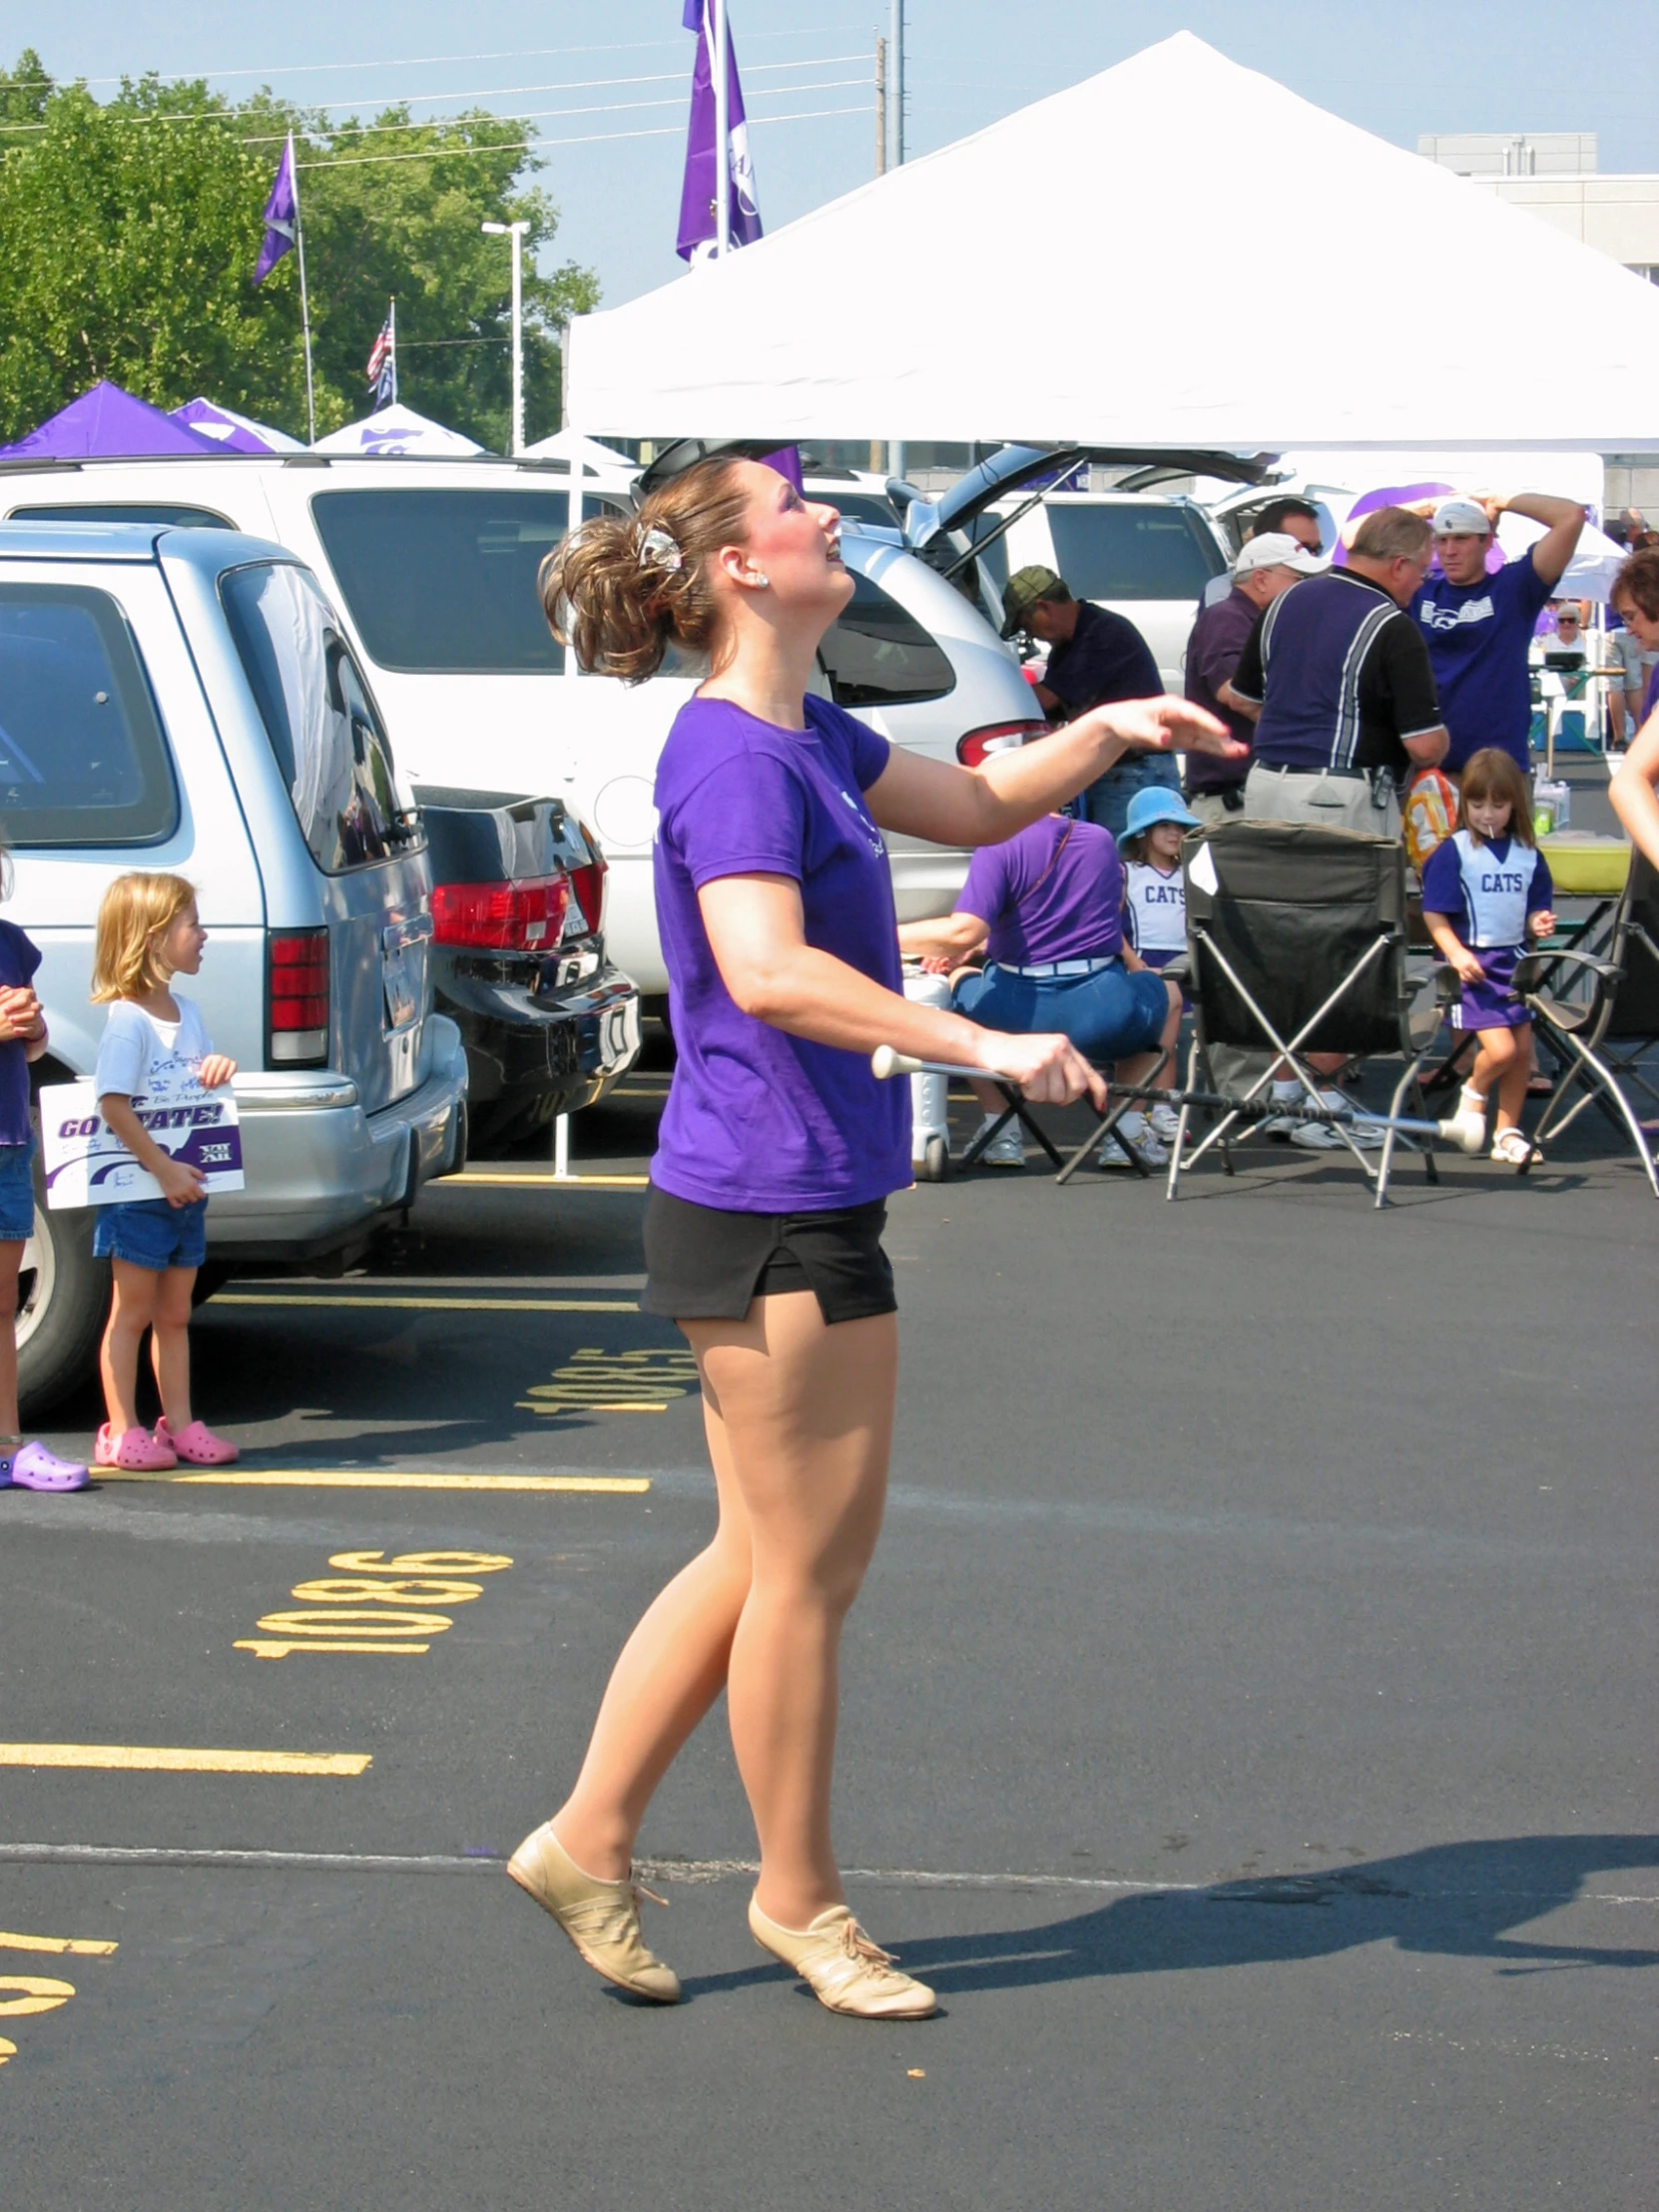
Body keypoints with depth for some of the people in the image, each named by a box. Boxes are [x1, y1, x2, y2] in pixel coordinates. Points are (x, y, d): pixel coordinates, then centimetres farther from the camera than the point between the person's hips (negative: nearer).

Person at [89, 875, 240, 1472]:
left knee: (175, 1313, 13)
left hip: (185, 1187, 8)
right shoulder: (128, 1020, -17)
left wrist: (218, 1068, -3)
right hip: (138, 1191, -8)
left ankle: (179, 1423, 19)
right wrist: (163, 1169, -23)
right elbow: (114, 1105, -22)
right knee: (132, 1311, -1)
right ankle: (122, 1431, 4)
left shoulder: (186, 1011, 10)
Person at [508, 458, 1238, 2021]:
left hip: (777, 1208, 10)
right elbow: (771, 973, -31)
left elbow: (977, 807, 27)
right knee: (808, 1566, 2)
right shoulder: (730, 756, -17)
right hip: (774, 1213, -10)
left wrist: (1105, 731, 11)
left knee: (765, 1559, 16)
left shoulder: (805, 738, 12)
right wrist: (983, 1048, -34)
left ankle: (588, 1838, 21)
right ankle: (798, 1896, 16)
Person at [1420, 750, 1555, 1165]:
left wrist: (1538, 923, -9)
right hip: (1473, 965, -5)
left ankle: (1507, 1132, 20)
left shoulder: (1528, 855, 6)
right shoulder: (1454, 852, -7)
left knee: (1523, 1050, 6)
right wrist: (1456, 953, -22)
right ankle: (1473, 1091, 16)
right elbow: (1434, 913, -9)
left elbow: (1533, 908, 15)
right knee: (1500, 1049, -16)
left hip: (1515, 961, 5)